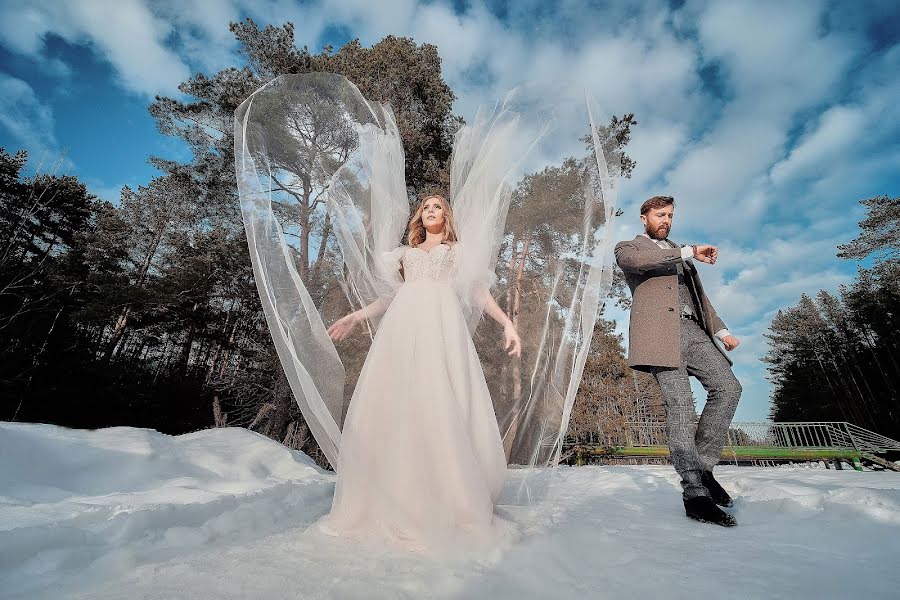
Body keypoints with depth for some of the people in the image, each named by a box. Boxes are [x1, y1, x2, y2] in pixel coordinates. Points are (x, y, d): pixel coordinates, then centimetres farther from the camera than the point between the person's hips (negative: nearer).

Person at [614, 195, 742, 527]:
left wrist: (721, 330, 18)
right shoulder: (628, 247, 15)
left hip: (693, 331, 7)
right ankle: (695, 493, -9)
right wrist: (688, 252, -16)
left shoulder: (680, 253, 34)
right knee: (681, 406, -13)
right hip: (660, 331, -7)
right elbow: (634, 259, -12)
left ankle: (702, 466, 5)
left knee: (728, 387, -8)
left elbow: (699, 295, 31)